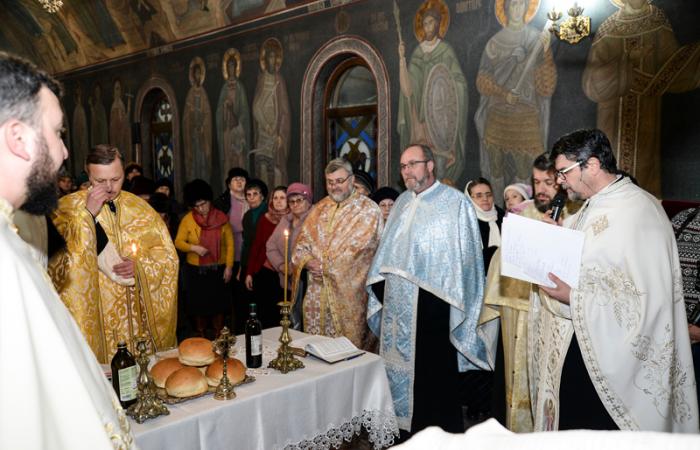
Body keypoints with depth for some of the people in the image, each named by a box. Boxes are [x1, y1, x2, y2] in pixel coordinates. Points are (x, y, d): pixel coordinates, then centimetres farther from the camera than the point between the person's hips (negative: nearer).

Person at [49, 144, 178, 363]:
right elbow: (57, 259, -14)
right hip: (94, 315, -2)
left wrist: (140, 265, -13)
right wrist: (88, 214, -18)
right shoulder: (68, 206, -2)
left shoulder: (139, 207, 5)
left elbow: (167, 254, 6)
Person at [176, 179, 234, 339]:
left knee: (218, 304, 8)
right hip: (196, 271, 0)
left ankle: (218, 336, 23)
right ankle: (201, 336, 26)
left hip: (218, 269, 0)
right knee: (199, 305, 10)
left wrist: (229, 266, -6)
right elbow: (178, 242, -5)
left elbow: (229, 243, -1)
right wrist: (194, 248, -23)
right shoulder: (187, 220, -4)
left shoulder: (221, 218, -4)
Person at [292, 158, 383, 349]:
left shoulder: (368, 210, -4)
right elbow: (302, 241, 11)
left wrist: (325, 266, -13)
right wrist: (308, 261, -10)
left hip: (349, 292, -5)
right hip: (317, 293, 5)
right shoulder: (319, 208, 14)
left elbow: (359, 248, -14)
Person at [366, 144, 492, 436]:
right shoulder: (402, 202, 13)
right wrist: (381, 287, 13)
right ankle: (403, 425, 29)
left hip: (433, 301, -6)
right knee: (399, 365, 13)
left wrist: (454, 299, -14)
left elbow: (466, 253, -10)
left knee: (433, 369, 2)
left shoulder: (455, 202, -7)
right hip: (397, 303, 6)